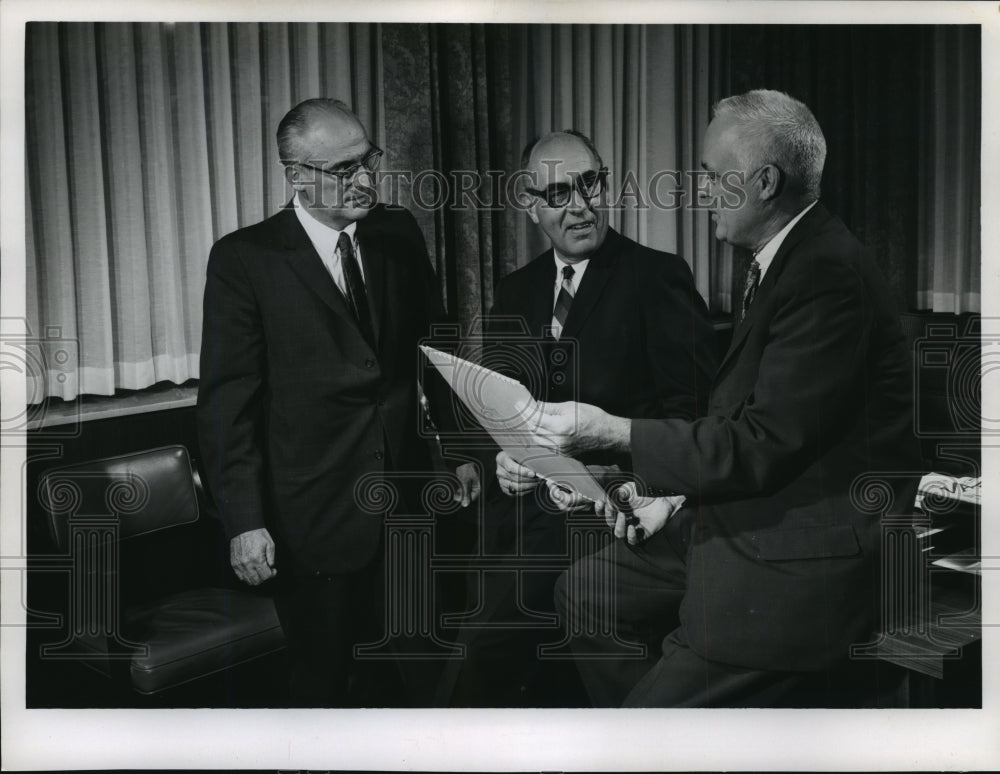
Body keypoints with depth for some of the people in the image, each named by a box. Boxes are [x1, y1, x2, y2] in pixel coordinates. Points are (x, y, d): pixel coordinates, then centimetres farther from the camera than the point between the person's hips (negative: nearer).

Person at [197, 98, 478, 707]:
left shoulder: (400, 235, 4)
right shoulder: (244, 258, -8)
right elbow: (227, 400, -9)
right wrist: (245, 521, -13)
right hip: (314, 515, -3)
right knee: (321, 678, 11)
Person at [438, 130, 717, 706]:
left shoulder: (657, 277, -3)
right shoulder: (516, 291, 15)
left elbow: (690, 404, -8)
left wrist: (621, 472, -21)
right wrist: (498, 461, -3)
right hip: (519, 516, 6)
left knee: (489, 646, -18)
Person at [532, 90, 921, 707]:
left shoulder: (829, 273, -21)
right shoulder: (784, 260, 11)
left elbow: (765, 445, -24)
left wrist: (611, 431, -18)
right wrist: (677, 493, 4)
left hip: (804, 564, -10)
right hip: (748, 520, 10)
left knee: (648, 727, -13)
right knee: (586, 592, 12)